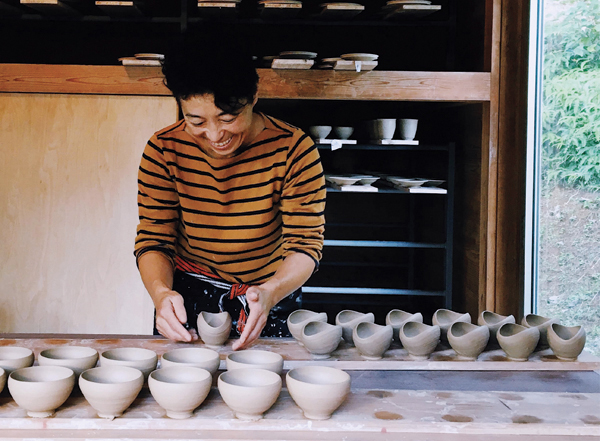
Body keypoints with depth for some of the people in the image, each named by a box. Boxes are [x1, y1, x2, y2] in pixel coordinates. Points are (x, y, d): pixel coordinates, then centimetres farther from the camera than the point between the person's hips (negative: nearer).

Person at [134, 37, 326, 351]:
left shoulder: (292, 151, -15)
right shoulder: (163, 151, -10)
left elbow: (305, 243, -14)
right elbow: (153, 238, -7)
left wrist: (270, 292, -35)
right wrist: (161, 292, -29)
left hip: (272, 300, -1)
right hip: (188, 298, 1)